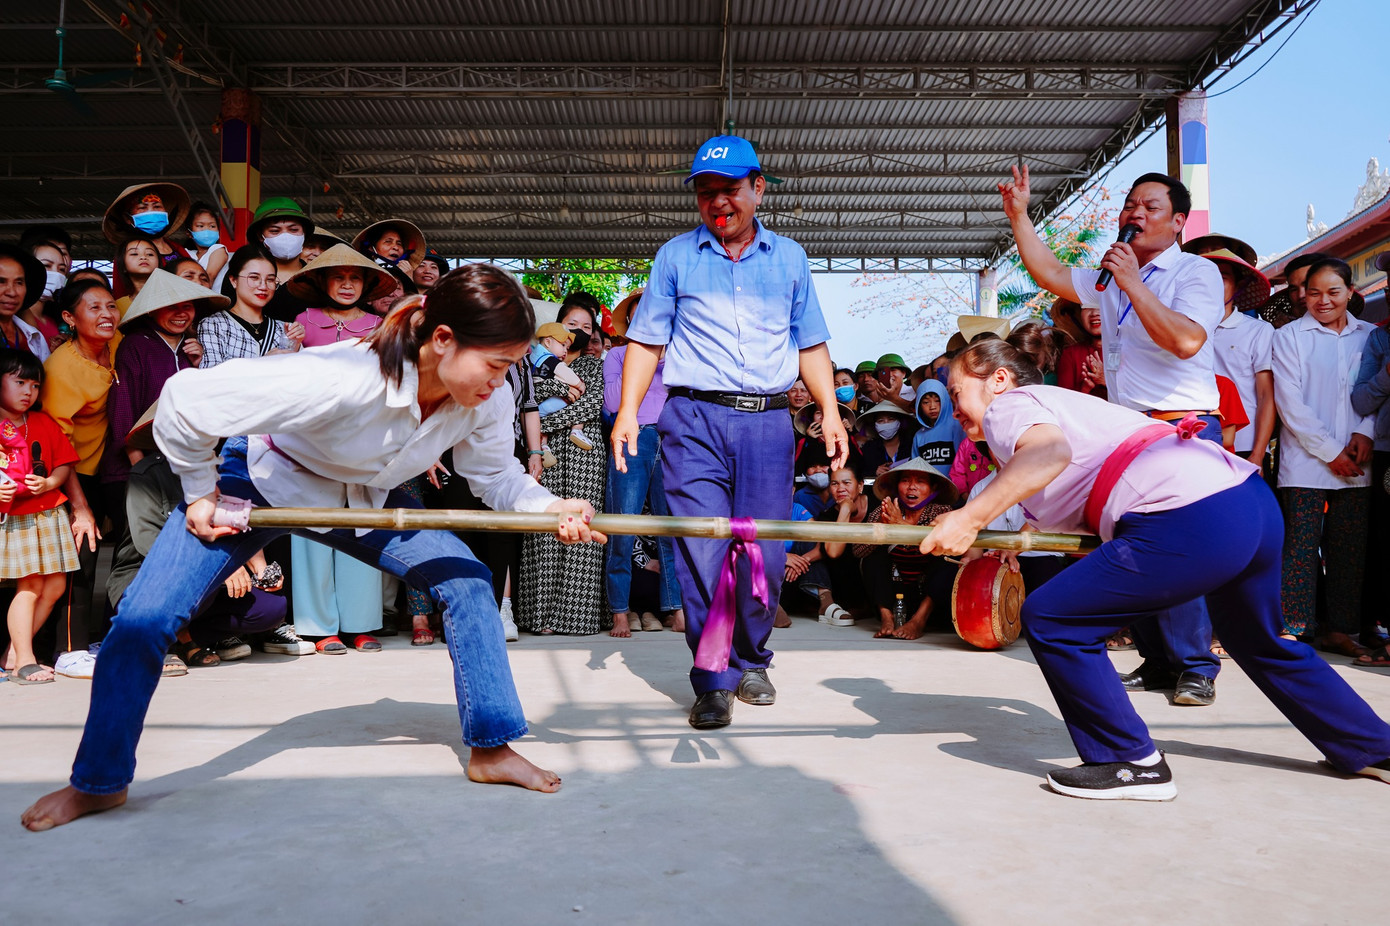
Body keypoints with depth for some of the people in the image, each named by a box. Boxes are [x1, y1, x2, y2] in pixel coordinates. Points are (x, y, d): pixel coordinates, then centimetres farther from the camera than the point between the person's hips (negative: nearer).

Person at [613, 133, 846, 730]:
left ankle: (750, 663, 22)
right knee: (703, 552, -8)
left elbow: (811, 344, 18)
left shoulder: (789, 258, 16)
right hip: (694, 418, -1)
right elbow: (647, 339, 9)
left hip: (768, 419, 2)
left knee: (766, 553, 2)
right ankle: (714, 684, 1)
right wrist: (628, 410, -3)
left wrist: (830, 412, 7)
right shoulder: (676, 255, 11)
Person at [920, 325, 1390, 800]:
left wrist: (970, 518, -25)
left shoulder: (1006, 405, 1)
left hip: (1194, 521, -10)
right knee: (1257, 641, 33)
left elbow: (1050, 450, -22)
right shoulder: (1055, 402, 28)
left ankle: (1131, 763, 7)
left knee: (1051, 619, -2)